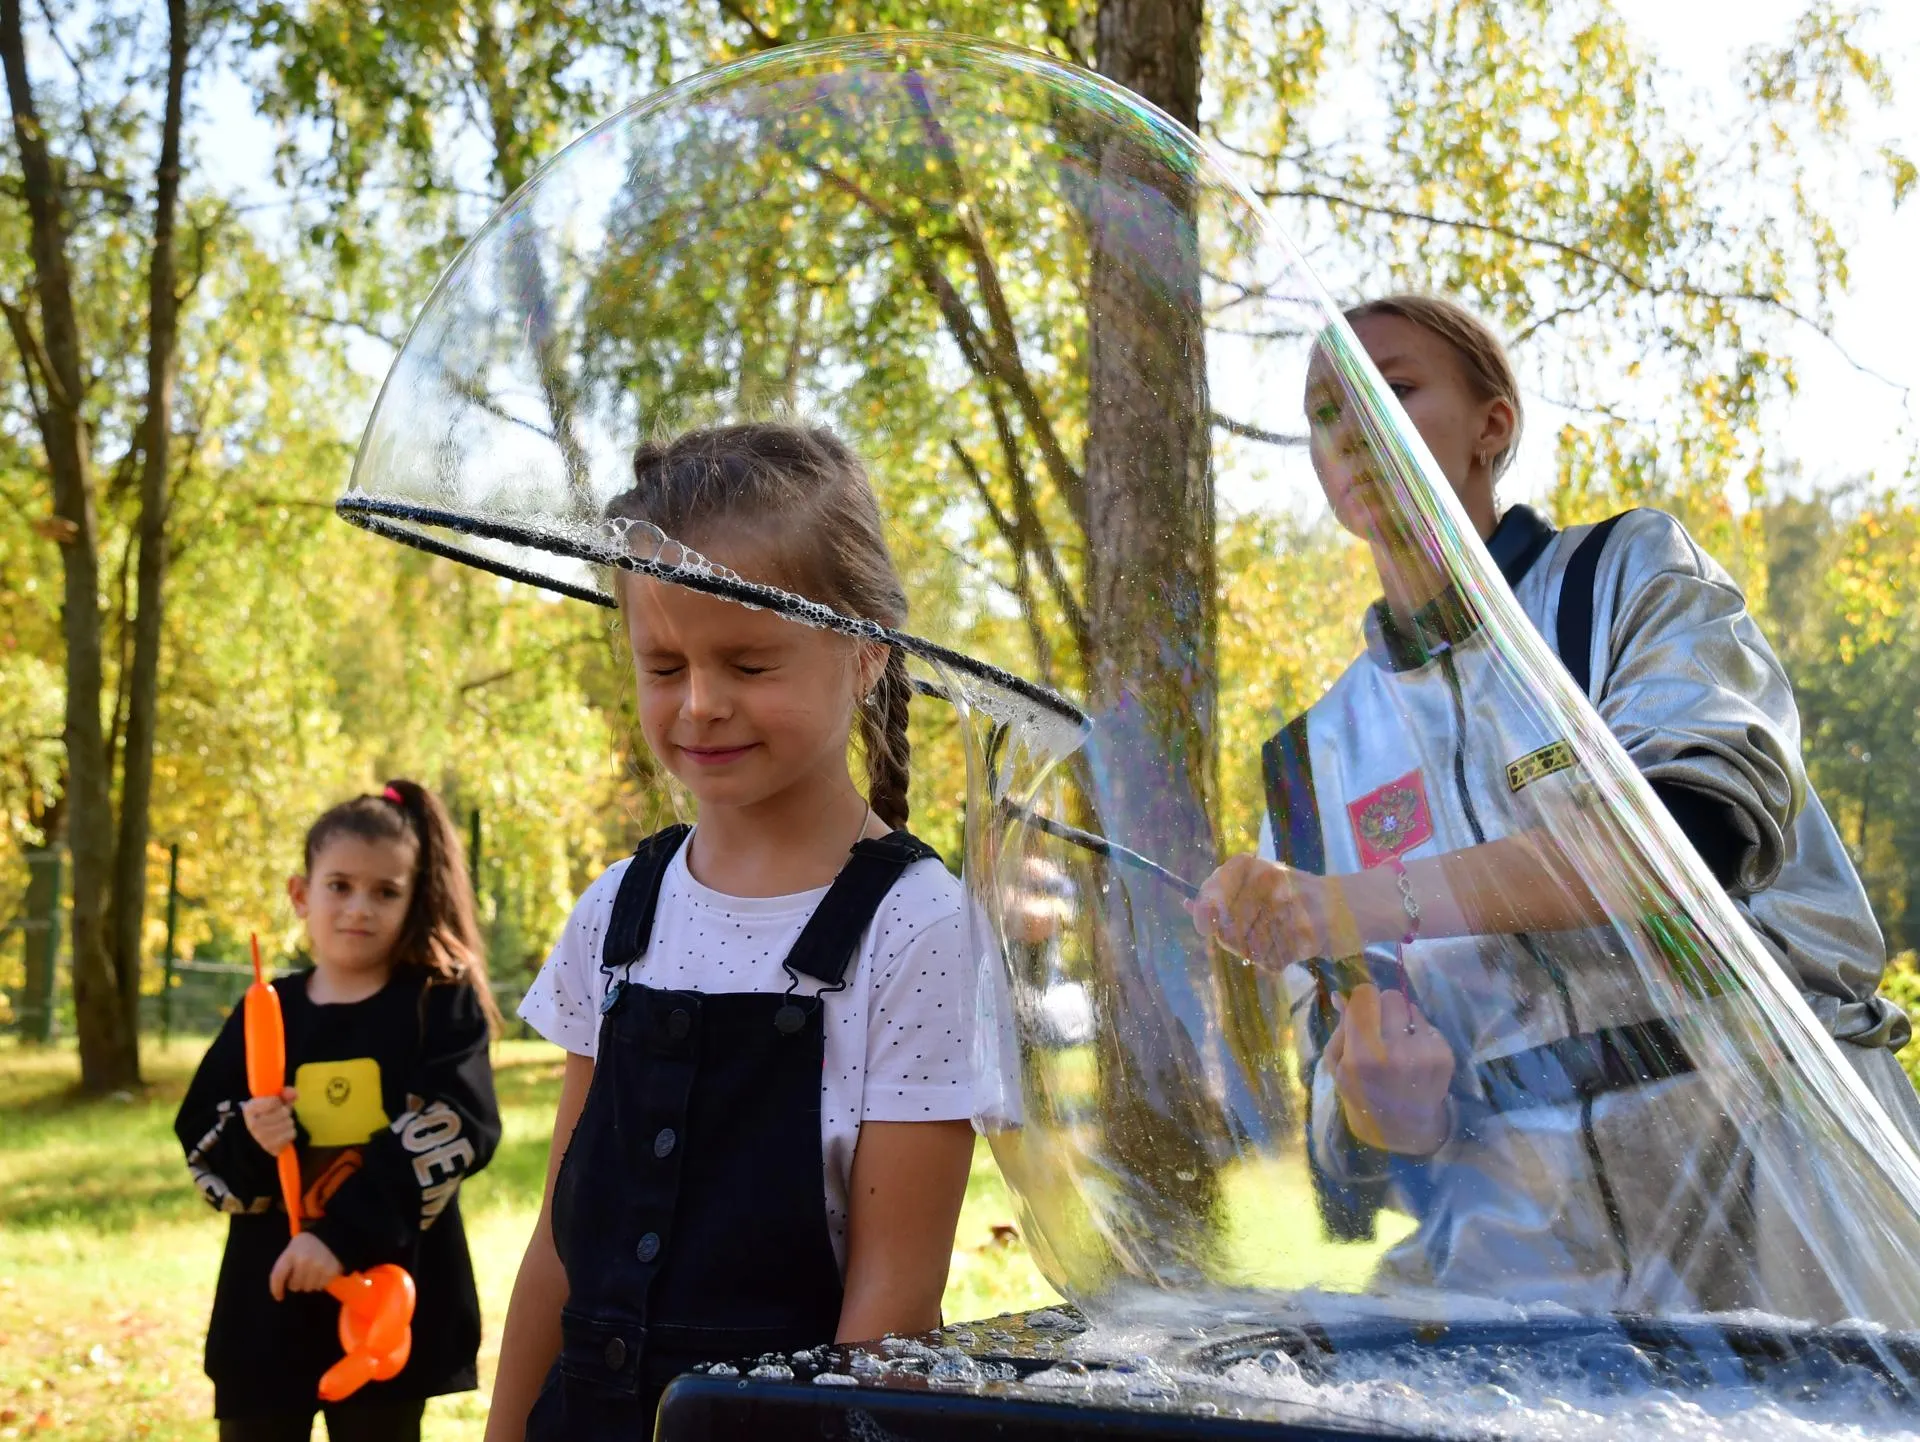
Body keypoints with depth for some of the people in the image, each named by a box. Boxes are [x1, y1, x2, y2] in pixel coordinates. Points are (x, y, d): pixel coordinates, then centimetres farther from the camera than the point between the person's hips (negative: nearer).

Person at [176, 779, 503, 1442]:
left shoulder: (439, 1007, -3)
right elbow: (201, 1148, 8)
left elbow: (454, 1132, -16)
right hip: (267, 1301, 3)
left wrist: (343, 1233, -25)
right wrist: (248, 1141, -17)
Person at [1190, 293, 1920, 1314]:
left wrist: (1374, 903, -21)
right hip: (1519, 1249, 3)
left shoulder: (1629, 575, 6)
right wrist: (1379, 1102, -13)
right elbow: (1339, 1079, 12)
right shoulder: (1313, 760, 15)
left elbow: (1704, 813, -14)